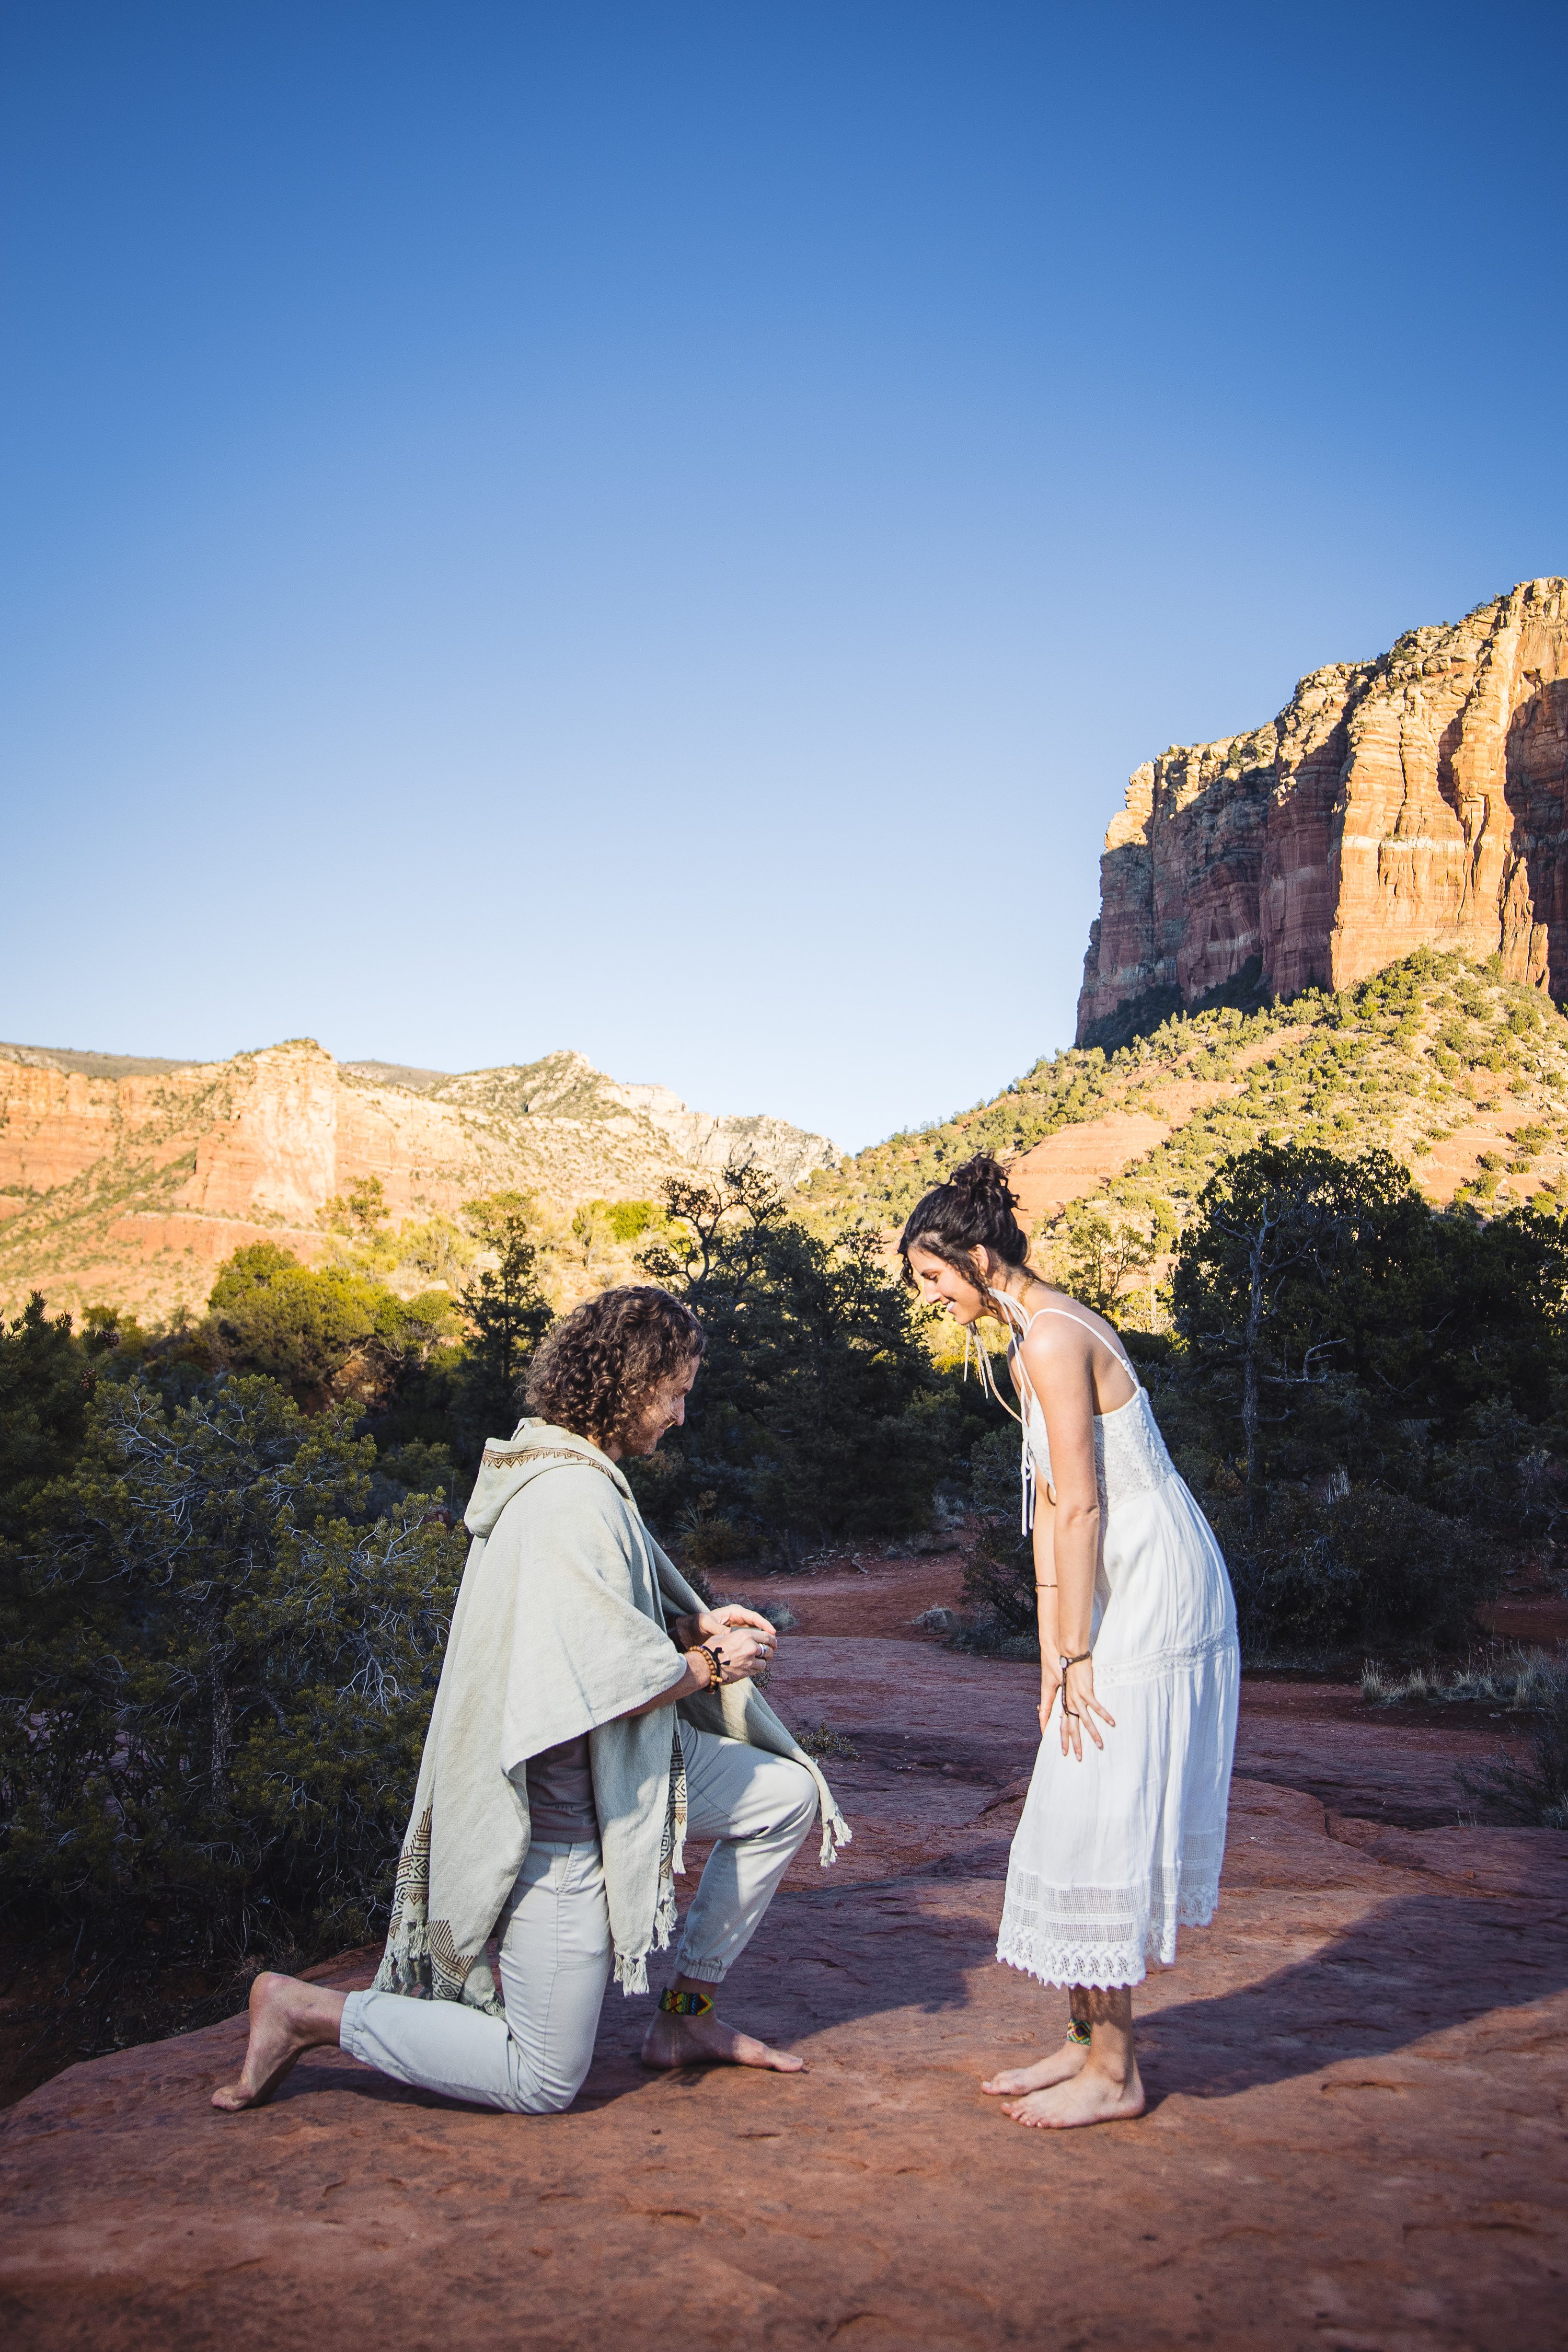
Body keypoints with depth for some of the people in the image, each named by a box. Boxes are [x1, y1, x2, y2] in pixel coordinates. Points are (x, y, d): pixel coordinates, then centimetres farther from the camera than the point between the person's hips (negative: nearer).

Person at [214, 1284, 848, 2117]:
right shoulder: (574, 1500, -27)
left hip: (613, 1764, 10)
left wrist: (692, 1624, 6)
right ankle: (307, 2012, 8)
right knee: (543, 2082, 1)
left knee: (787, 1794, 14)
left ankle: (685, 2015, 21)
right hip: (558, 1811, -10)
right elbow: (620, 1687, -27)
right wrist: (711, 1666, -8)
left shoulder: (568, 1469, 5)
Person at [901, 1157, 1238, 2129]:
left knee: (1107, 1821, -3)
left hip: (1155, 1599, -10)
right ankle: (1091, 2042, 24)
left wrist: (1076, 1654, -15)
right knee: (1085, 1819, 14)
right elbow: (1052, 1502, 14)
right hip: (1131, 1596, 10)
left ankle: (1113, 2074, 9)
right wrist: (1053, 1650, 13)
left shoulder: (1053, 1340, -18)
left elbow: (1082, 1508, -19)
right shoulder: (1039, 1336, 13)